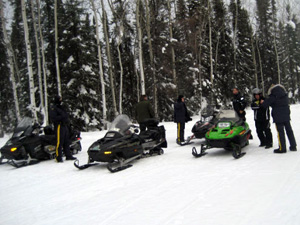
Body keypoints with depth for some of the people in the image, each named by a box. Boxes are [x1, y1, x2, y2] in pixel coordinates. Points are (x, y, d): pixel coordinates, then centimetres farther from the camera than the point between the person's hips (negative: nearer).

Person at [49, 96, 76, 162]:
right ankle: (58, 157, -3)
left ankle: (68, 155, 19)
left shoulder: (61, 107, 22)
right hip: (59, 126, -9)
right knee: (59, 142, -8)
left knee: (66, 142, 12)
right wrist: (61, 117, -23)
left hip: (65, 126, 9)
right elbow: (53, 118, -17)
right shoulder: (53, 108, -6)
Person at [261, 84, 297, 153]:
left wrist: (262, 102, 13)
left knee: (280, 132, -2)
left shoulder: (273, 96, -13)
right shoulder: (285, 95, 8)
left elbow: (266, 104, -10)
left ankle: (282, 148, 0)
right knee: (289, 130, 12)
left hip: (278, 117, -6)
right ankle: (293, 146, 18)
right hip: (286, 116, 6)